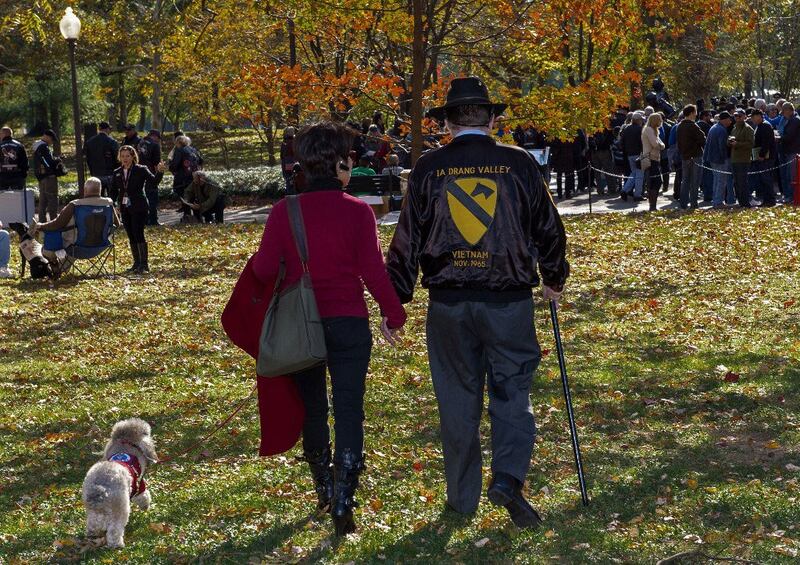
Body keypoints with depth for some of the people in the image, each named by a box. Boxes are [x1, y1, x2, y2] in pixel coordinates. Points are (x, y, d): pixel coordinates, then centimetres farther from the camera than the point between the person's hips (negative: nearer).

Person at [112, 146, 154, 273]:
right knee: (131, 237, 9)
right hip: (125, 209, 6)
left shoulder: (141, 170, -5)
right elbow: (113, 190, 16)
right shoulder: (117, 173, 10)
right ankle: (136, 263, 16)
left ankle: (144, 264, -6)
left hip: (138, 207, -6)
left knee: (138, 234, -10)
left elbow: (153, 181, -16)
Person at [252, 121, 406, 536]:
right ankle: (343, 501, -7)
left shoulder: (284, 211, -5)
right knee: (349, 411, 2)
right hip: (349, 325, -2)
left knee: (312, 407, 18)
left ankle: (324, 489, 29)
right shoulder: (358, 212, -9)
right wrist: (394, 314, 4)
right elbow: (373, 271, -9)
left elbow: (264, 269, -7)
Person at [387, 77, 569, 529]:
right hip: (510, 301, -1)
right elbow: (548, 227, 6)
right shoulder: (519, 163, -1)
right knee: (512, 392, 8)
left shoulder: (429, 168, 0)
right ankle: (508, 477, -11)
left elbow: (408, 239, 2)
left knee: (458, 398, 10)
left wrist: (396, 300, 10)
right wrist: (555, 278, 23)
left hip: (449, 304, 1)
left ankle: (463, 497, 18)